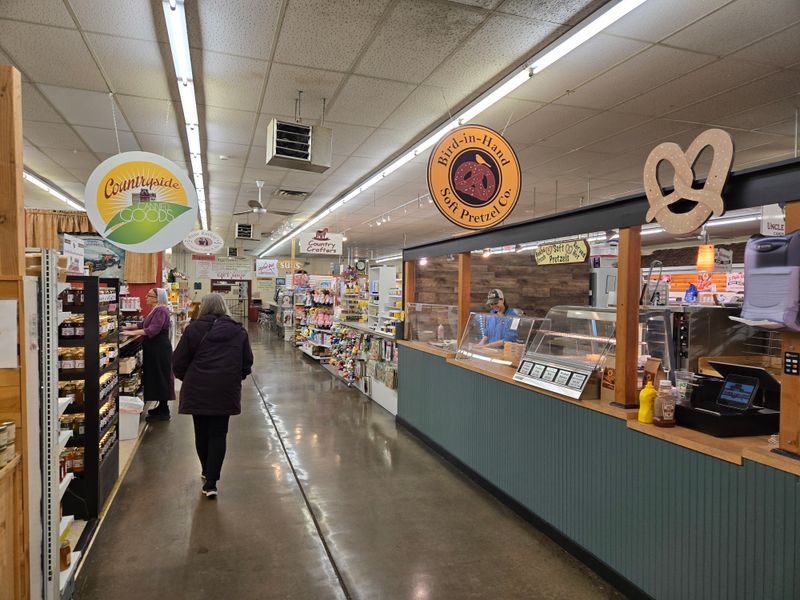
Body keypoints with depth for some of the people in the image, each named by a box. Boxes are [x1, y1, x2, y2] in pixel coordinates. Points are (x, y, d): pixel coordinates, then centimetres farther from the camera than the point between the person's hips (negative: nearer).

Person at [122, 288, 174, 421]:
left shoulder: (161, 311, -18)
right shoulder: (156, 310, 15)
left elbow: (153, 329, -27)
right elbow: (146, 325, 26)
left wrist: (133, 332, -26)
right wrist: (130, 328, 20)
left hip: (159, 349, -10)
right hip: (155, 348, 10)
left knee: (160, 378, -4)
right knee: (156, 377, 14)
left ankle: (164, 412, 3)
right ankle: (162, 407, 24)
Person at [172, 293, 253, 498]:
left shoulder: (194, 329, -3)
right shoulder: (239, 331, 4)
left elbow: (178, 362, -1)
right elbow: (247, 363, 7)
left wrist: (187, 379, 17)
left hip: (197, 390, 0)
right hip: (225, 391, 1)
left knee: (202, 432, 16)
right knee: (218, 434, 6)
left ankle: (206, 472, 34)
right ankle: (211, 481, 0)